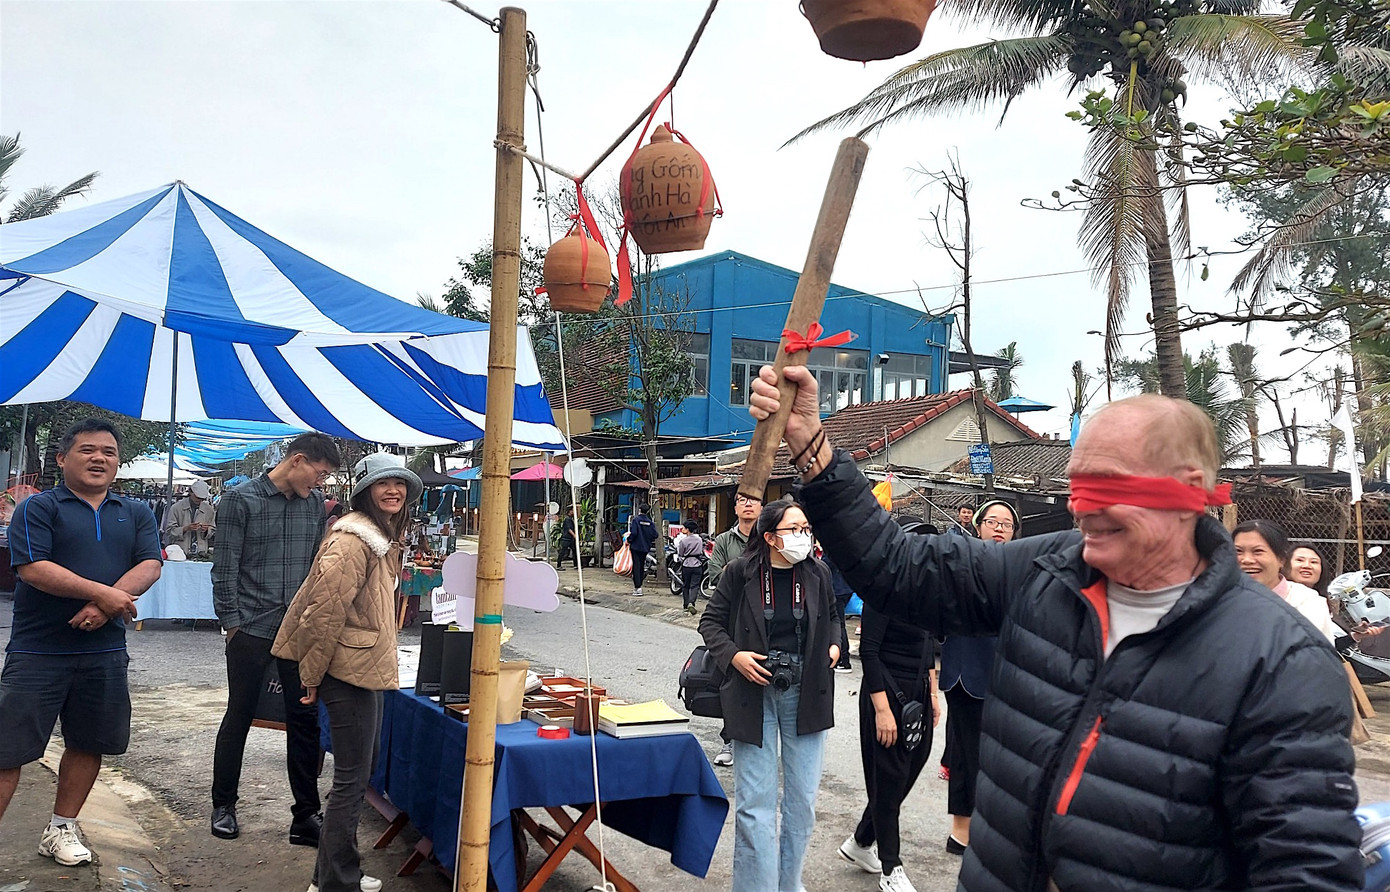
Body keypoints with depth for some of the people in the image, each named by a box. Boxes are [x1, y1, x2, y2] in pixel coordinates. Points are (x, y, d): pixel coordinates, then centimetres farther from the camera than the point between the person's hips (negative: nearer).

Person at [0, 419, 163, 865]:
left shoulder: (136, 514, 11)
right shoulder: (38, 508, -2)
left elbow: (149, 565, -1)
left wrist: (106, 605, -17)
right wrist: (102, 593, -19)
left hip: (105, 651, 4)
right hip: (38, 650, -4)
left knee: (89, 743, 12)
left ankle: (62, 829, 28)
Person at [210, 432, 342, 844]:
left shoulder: (315, 503, 7)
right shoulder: (240, 500, -6)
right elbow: (224, 568, -6)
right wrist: (232, 622, -7)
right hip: (251, 629, -4)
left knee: (305, 720, 5)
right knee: (239, 717, 9)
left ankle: (306, 814, 14)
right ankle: (223, 806, 27)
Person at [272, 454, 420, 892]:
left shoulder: (386, 537, 13)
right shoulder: (353, 539, -20)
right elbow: (325, 610, -22)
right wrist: (311, 676, -17)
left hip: (366, 668, 11)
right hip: (348, 670, -11)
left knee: (363, 769, 18)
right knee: (352, 777, -2)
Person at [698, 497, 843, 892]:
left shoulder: (817, 574, 1)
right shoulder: (740, 573, -8)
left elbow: (832, 616, 19)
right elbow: (710, 621, 0)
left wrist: (834, 645, 1)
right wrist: (733, 655, -15)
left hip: (806, 693, 3)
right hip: (755, 691, -3)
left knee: (802, 799, 11)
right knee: (755, 802, -1)